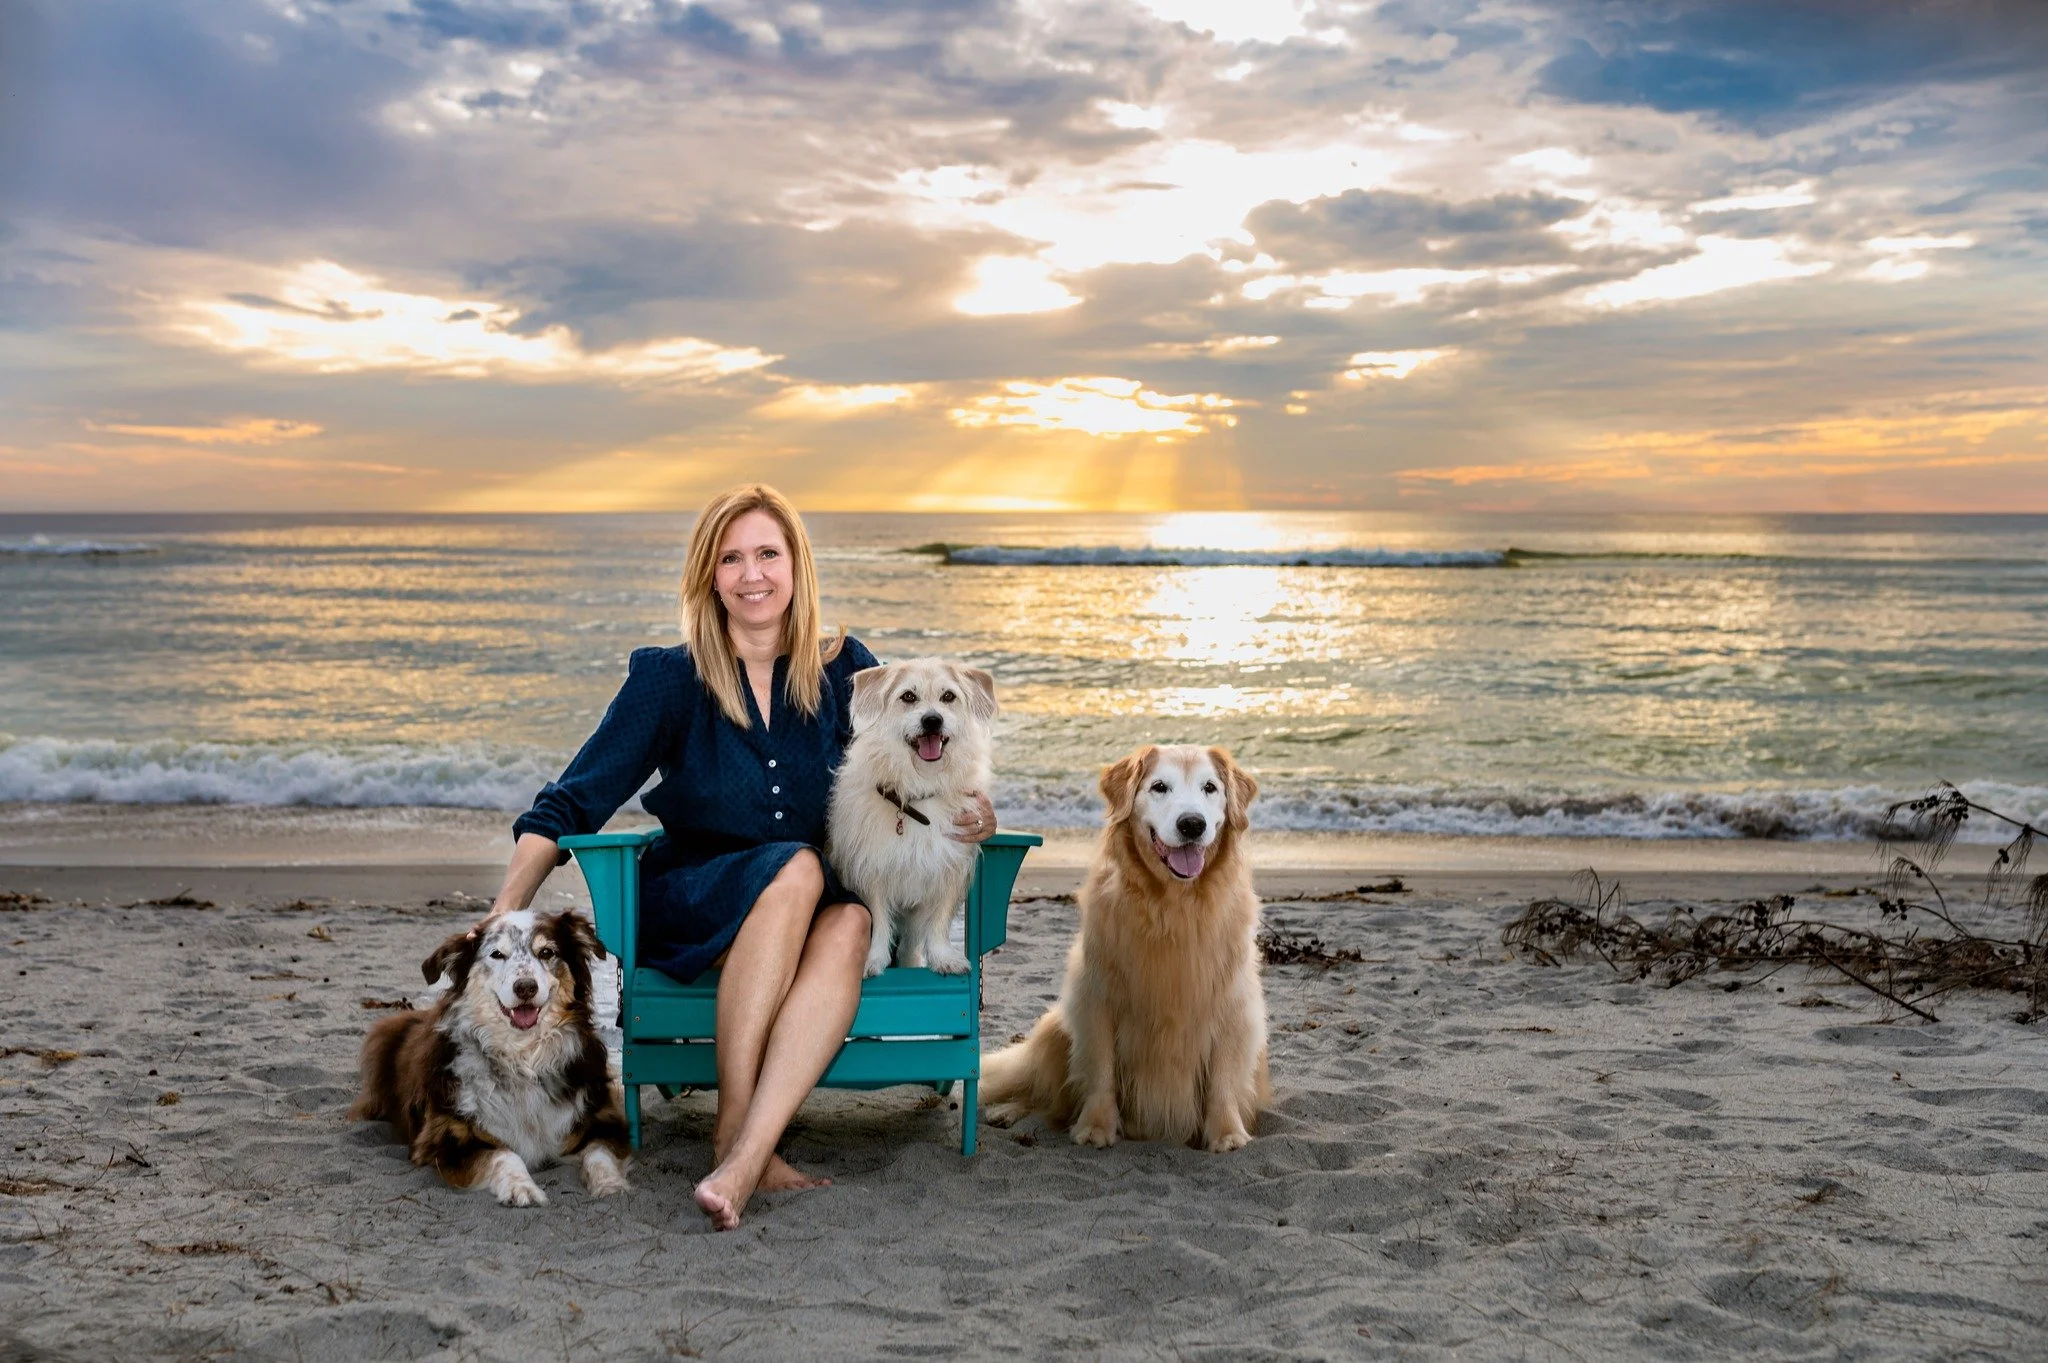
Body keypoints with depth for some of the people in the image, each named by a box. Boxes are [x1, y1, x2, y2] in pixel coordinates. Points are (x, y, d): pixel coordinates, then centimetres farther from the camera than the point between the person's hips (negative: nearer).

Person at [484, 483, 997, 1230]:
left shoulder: (844, 671, 5)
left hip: (812, 914, 2)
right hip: (688, 906, -2)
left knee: (850, 922, -34)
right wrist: (504, 915, -14)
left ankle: (744, 1160, -42)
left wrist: (974, 813, -13)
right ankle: (732, 1128, -29)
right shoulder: (669, 678, -1)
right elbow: (570, 805, -3)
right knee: (795, 868, -34)